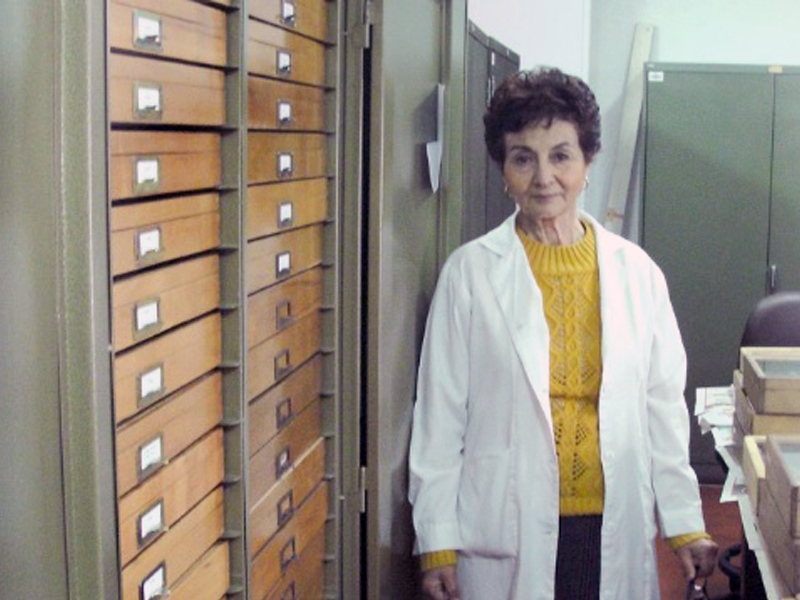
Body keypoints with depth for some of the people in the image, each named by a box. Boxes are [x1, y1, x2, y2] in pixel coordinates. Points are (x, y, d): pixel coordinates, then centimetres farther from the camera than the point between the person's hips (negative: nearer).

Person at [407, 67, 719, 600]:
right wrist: (438, 542, -2)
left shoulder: (637, 273, 4)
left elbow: (664, 407, 8)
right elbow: (439, 413, -2)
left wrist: (685, 526, 7)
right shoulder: (469, 273, -3)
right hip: (505, 532, -2)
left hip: (615, 531, 2)